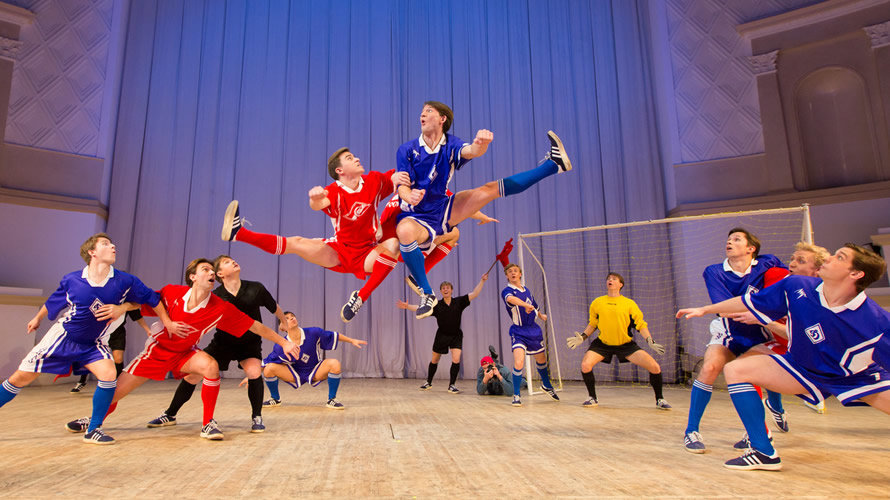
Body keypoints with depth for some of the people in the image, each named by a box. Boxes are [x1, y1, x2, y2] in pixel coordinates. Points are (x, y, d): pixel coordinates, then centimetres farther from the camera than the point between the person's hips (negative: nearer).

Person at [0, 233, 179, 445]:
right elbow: (53, 301, 7)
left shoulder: (125, 282, -19)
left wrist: (168, 323, 0)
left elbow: (152, 299, -5)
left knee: (108, 374, -22)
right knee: (21, 378, 2)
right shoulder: (71, 280, -15)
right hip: (63, 336, 1)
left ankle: (93, 430, -7)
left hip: (93, 344, 0)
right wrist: (38, 318, 24)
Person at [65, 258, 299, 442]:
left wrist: (284, 342, -23)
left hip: (185, 353, -1)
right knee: (115, 391, 5)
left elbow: (254, 326, -21)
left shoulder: (220, 308, -23)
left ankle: (208, 424, -15)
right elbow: (141, 304, -4)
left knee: (211, 366, -32)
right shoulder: (172, 293, -20)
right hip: (158, 349, 1)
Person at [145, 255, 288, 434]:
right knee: (192, 375, 2)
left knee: (254, 372, -26)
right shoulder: (215, 297, -18)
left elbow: (275, 308, -1)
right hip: (223, 342, 1)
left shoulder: (255, 289, -17)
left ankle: (257, 418, -5)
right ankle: (169, 415, 28)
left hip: (250, 343, -1)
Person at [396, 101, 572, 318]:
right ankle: (427, 294, -27)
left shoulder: (450, 145, -1)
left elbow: (470, 151, -23)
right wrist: (410, 196, -38)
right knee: (405, 231, -40)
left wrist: (481, 143, -49)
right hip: (415, 217, -3)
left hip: (443, 210, 3)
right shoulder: (406, 150, -5)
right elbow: (402, 186, -12)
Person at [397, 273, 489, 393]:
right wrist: (407, 306, -28)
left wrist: (482, 281, -20)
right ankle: (428, 382, 34)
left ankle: (451, 385, 1)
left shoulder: (459, 302, -7)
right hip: (442, 336, 1)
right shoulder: (437, 305, -8)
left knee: (456, 359, -16)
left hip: (456, 336, -1)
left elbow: (474, 294, -12)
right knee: (434, 360, 12)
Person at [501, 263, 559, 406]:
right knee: (518, 362, -23)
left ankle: (546, 386, 48)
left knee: (541, 359, 20)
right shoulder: (507, 291, -13)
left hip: (534, 330, 6)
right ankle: (516, 396, -4)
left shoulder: (527, 291, 9)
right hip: (518, 332, -6)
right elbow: (510, 298, -39)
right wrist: (525, 305, -55)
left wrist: (541, 315, 5)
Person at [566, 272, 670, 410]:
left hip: (626, 344, 0)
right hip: (602, 344, 1)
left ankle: (659, 400, 16)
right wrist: (582, 337, -1)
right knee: (585, 365, -22)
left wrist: (651, 342, -16)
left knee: (655, 367, -11)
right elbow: (592, 324, 11)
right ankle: (592, 398, 3)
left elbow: (641, 325, -3)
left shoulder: (629, 303, -5)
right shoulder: (597, 303, 0)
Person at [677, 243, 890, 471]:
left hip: (860, 376, -2)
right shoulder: (795, 287, -18)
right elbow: (748, 302, -4)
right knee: (735, 370, -13)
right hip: (804, 368, 3)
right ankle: (764, 453, -8)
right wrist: (705, 309, 4)